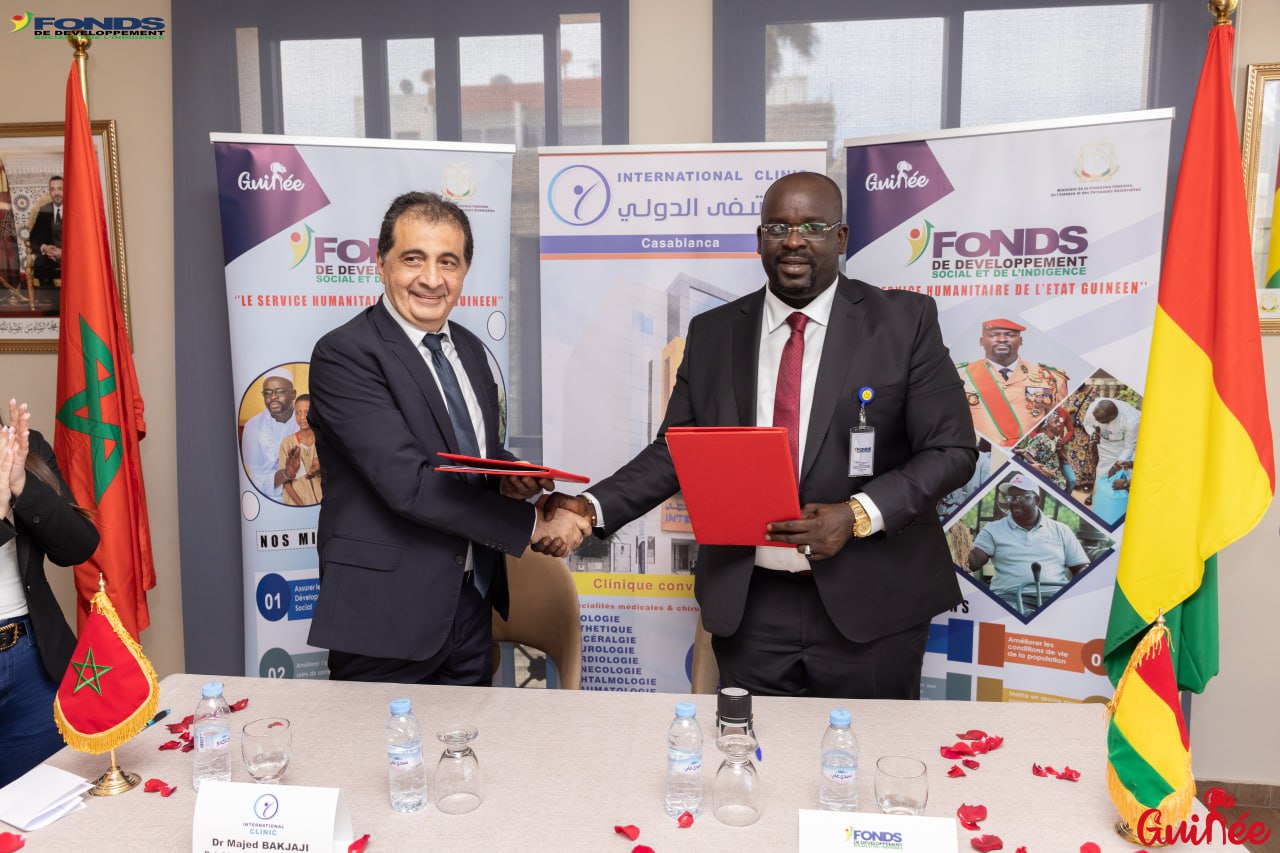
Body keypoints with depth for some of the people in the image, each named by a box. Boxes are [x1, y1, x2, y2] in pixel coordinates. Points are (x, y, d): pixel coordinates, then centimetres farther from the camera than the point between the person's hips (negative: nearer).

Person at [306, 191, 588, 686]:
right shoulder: (344, 355, -15)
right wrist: (533, 524, -17)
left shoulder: (469, 348, 9)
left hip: (471, 608, 7)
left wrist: (512, 478, -6)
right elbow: (409, 484, -23)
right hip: (385, 619, -7)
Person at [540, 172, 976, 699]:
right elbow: (674, 452, 8)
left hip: (870, 605, -1)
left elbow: (951, 449, -4)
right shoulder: (712, 333, 6)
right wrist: (594, 508, -7)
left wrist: (858, 515, -18)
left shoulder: (904, 320, -2)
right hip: (749, 607, 2)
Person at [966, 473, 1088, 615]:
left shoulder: (1060, 530, 16)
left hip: (1055, 597, 2)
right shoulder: (993, 530, 11)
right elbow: (972, 562, 0)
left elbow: (1082, 568, 14)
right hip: (1011, 597, -2)